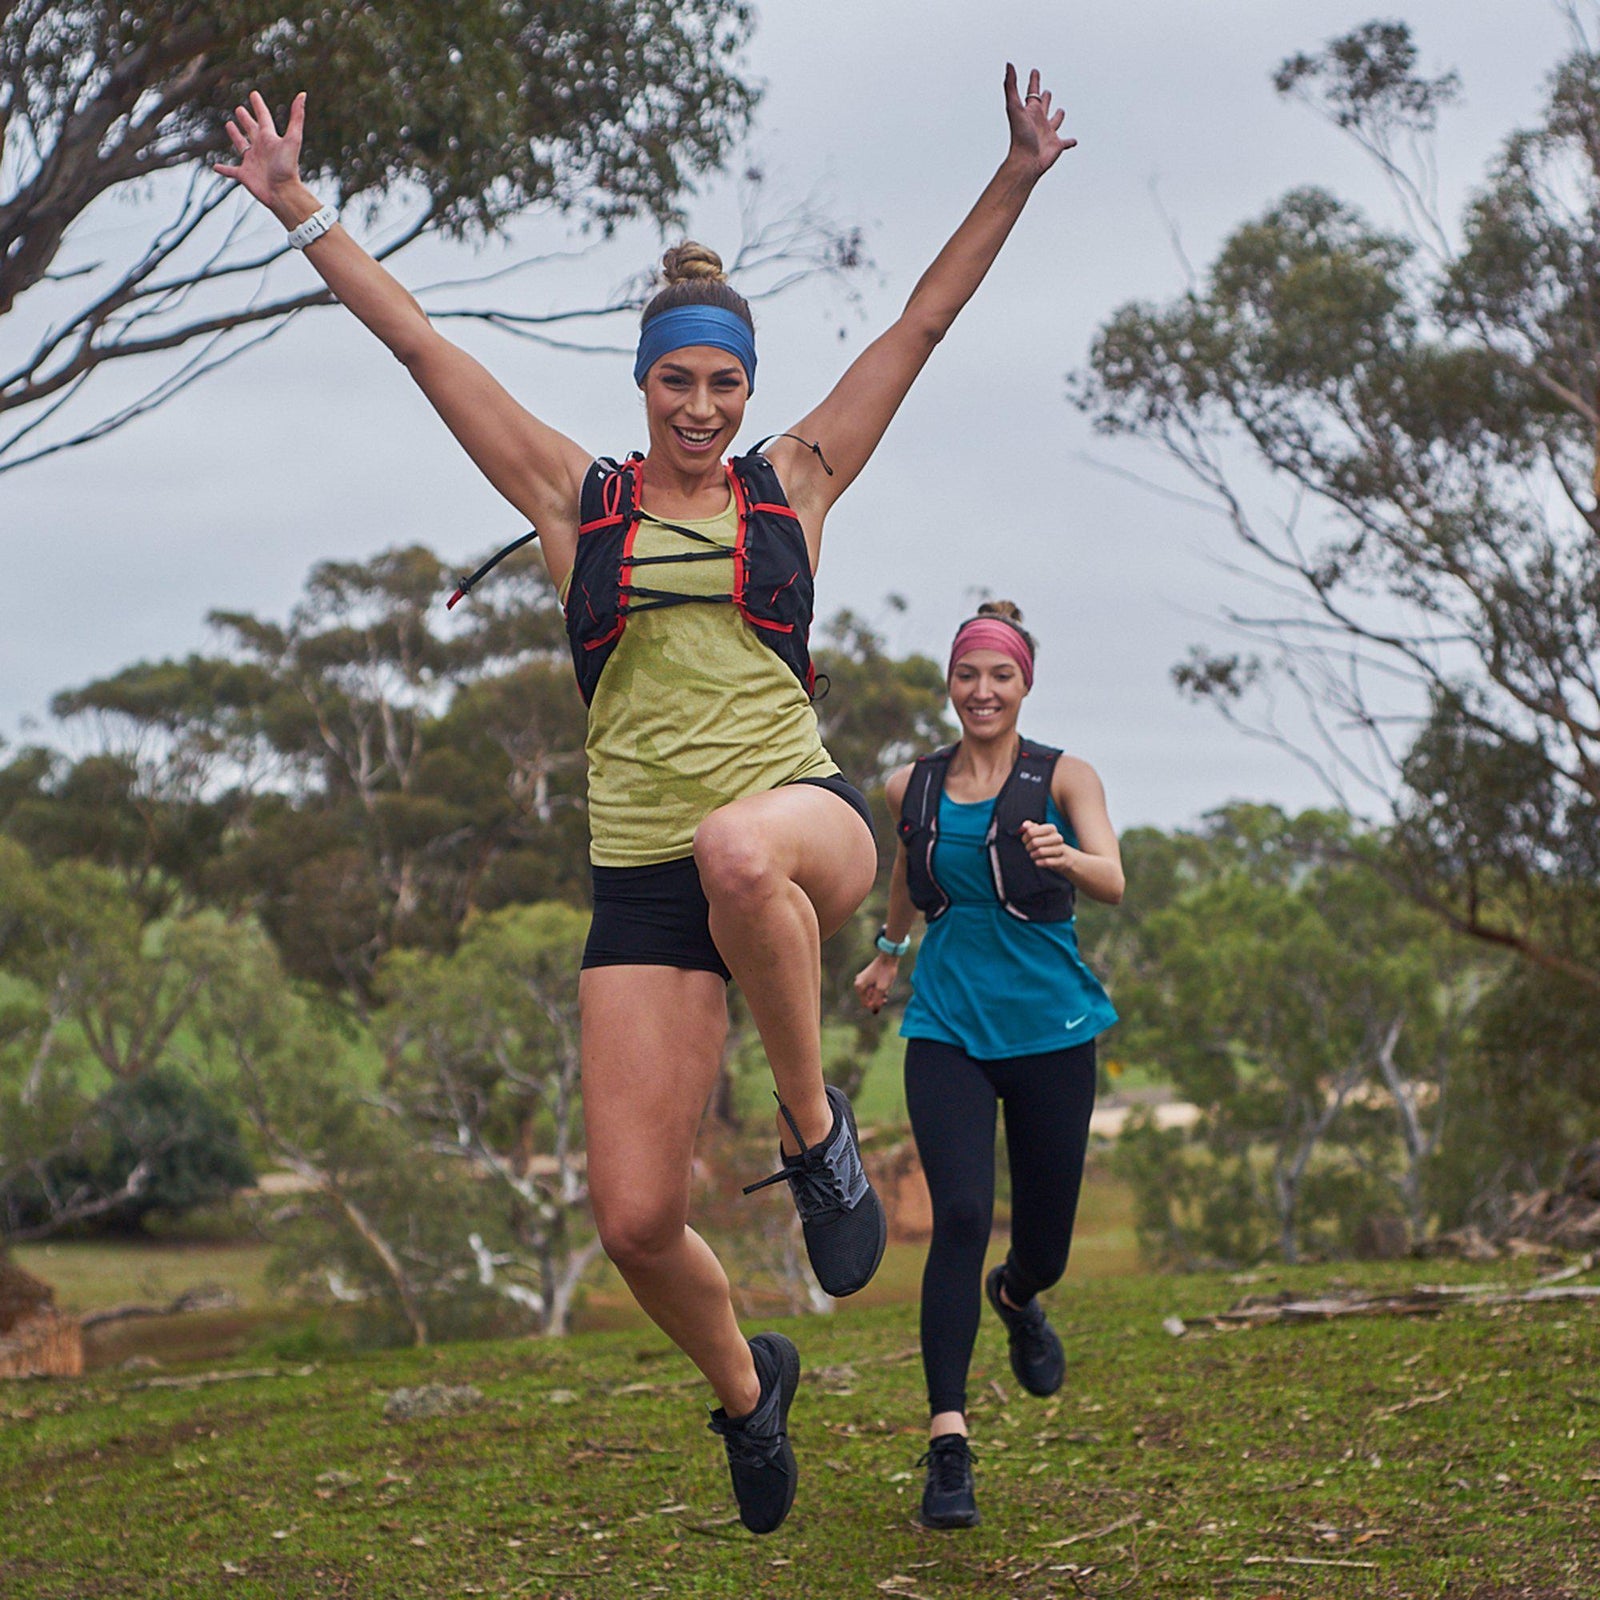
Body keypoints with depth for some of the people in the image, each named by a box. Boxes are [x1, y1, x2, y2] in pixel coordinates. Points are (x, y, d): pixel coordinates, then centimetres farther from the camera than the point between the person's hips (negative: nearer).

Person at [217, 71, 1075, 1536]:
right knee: (635, 1221, -7)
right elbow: (420, 342, 9)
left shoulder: (793, 483, 10)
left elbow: (924, 321, 10)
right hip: (642, 878, 2)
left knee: (739, 853, -43)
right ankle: (744, 1387, 26)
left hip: (803, 821, -1)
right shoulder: (579, 501, 10)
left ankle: (814, 1123, -19)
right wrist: (299, 210, 9)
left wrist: (1018, 178, 5)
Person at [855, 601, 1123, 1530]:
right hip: (947, 1028, 1)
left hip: (1051, 1030, -1)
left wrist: (1065, 859, -41)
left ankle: (1016, 1299, 48)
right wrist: (890, 950, 36)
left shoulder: (1063, 778, -4)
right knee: (961, 1217, -18)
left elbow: (1113, 882, -20)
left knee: (1046, 1246, 9)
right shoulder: (915, 788, 5)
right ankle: (949, 1444, -19)